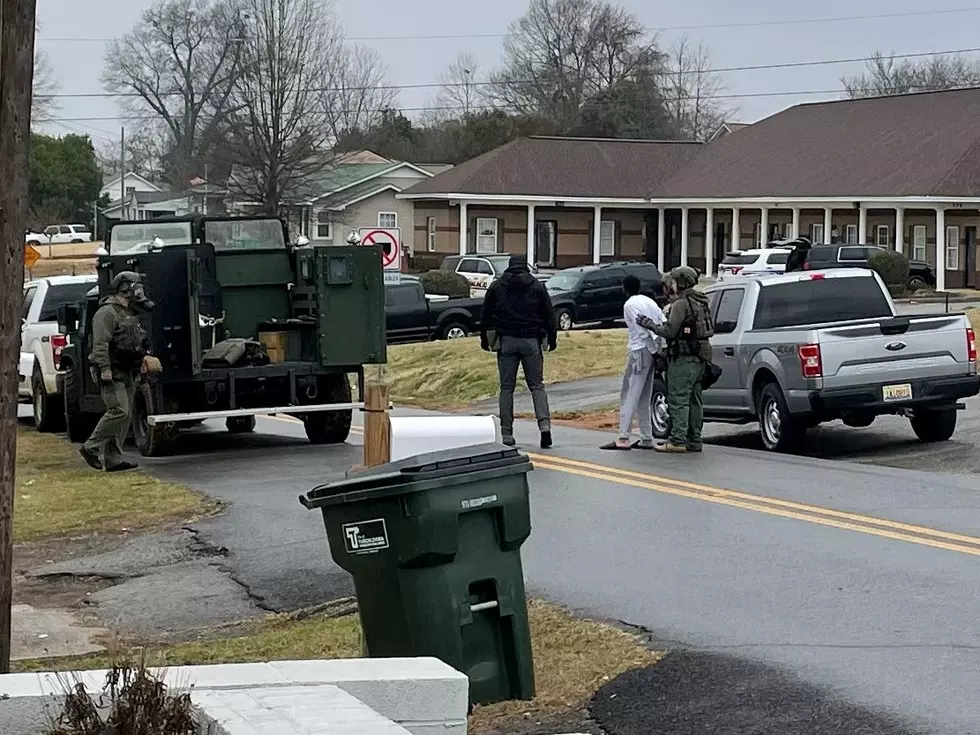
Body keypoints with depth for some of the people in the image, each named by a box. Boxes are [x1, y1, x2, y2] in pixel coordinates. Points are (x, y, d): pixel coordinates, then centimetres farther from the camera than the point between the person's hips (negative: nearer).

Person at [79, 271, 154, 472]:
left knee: (126, 415, 6)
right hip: (112, 374, -10)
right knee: (119, 411, -18)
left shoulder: (130, 314, 20)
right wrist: (105, 368, -25)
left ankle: (113, 459, 7)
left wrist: (142, 358, 19)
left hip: (128, 373, 10)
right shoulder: (107, 313, -10)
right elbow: (100, 344, -19)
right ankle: (91, 448, -9)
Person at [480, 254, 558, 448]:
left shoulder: (496, 287, 6)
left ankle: (506, 433, 4)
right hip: (531, 342, 0)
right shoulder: (537, 287, 4)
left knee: (507, 387, 6)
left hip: (506, 341, 0)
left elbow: (486, 316, 9)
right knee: (537, 385, 6)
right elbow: (549, 315, 4)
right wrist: (552, 338, 12)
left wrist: (484, 339, 17)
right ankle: (544, 425, -13)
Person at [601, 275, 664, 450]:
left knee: (629, 396, -8)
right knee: (644, 399, 13)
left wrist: (654, 349, -11)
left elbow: (642, 330, -15)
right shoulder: (650, 302, 15)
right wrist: (657, 350, 6)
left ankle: (623, 439, -14)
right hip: (651, 351, 8)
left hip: (639, 351, -8)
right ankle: (647, 439, 12)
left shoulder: (630, 305, -8)